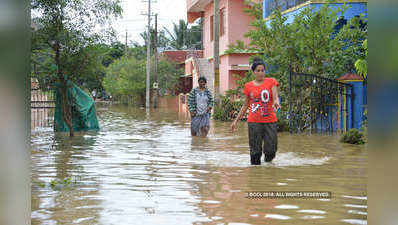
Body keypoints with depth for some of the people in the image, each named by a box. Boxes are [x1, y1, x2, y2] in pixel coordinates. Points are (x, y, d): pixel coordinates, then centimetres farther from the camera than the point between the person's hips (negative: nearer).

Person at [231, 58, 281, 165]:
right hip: (254, 121, 1)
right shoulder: (248, 86, 8)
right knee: (255, 151, -2)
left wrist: (276, 102, -32)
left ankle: (268, 157, 29)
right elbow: (245, 105, 16)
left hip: (270, 121, -1)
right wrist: (236, 120, 14)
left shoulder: (271, 82, 4)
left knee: (270, 150, -4)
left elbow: (275, 97, -8)